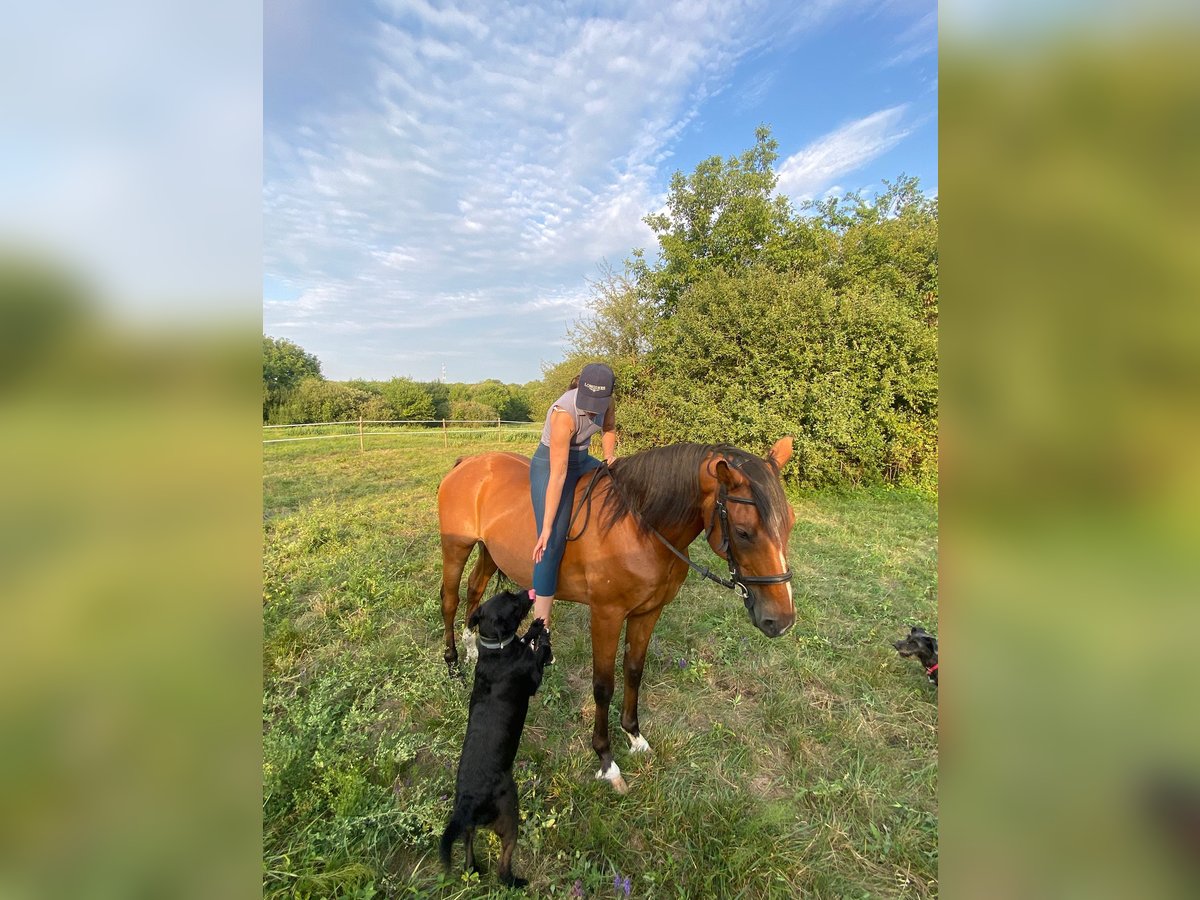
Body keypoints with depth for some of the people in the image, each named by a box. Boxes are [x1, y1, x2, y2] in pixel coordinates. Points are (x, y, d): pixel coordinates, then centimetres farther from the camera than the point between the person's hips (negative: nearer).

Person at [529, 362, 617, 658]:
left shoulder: (605, 400, -14)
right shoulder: (564, 414, -32)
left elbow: (609, 428, 10)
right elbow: (558, 475, -32)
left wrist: (610, 456, -5)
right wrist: (546, 528, -28)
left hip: (583, 461, 8)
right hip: (550, 466, -7)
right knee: (552, 547, -12)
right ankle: (541, 631, -1)